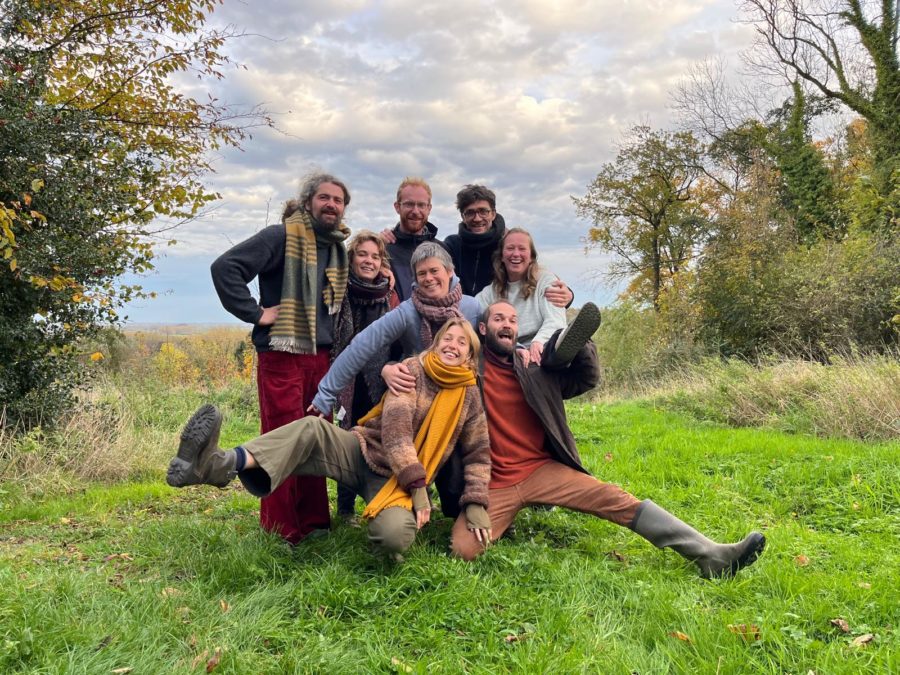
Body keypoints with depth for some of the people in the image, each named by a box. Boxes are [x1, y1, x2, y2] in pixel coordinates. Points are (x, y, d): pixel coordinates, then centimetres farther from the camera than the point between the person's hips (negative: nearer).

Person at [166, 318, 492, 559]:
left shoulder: (469, 396, 6)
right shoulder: (413, 370, -2)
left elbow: (478, 454, 9)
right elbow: (395, 429, -14)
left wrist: (475, 504, -5)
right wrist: (418, 485, -21)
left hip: (400, 481, 1)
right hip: (362, 452, -1)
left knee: (396, 536, -34)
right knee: (312, 429, -33)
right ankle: (221, 464, -52)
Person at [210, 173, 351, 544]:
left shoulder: (338, 248, 15)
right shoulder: (282, 235, -7)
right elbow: (225, 266, -15)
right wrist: (255, 313, -14)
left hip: (320, 357, 7)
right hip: (282, 356, -7)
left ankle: (313, 522, 24)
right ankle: (281, 535, 9)